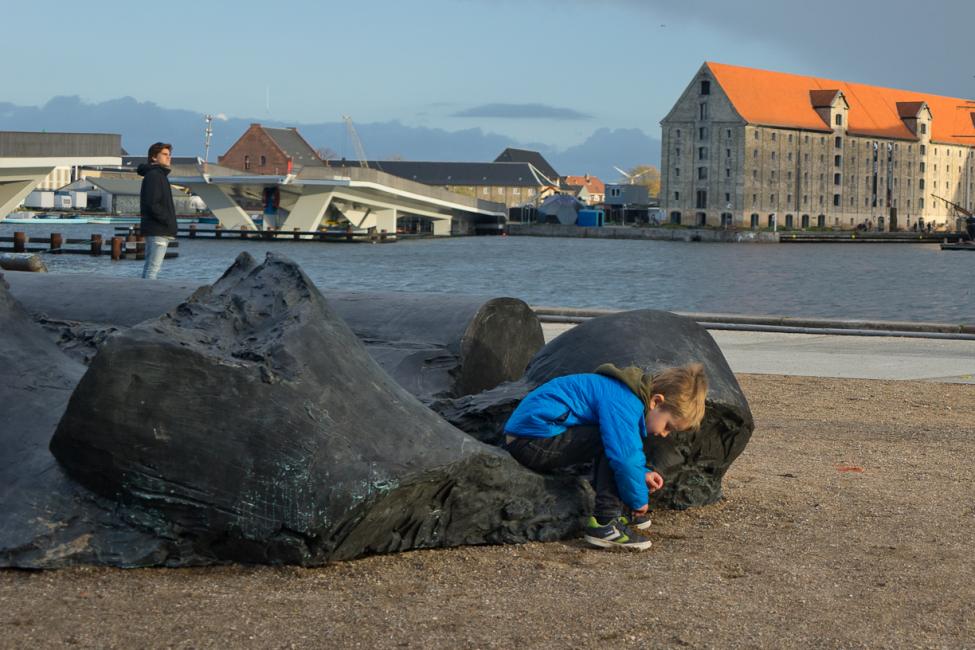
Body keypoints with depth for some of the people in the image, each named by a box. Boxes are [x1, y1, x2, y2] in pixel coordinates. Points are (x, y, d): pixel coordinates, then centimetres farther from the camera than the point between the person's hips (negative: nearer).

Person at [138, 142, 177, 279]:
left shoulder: (160, 175, 20)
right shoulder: (153, 175, -11)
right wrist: (169, 221, -16)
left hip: (159, 231, 10)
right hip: (158, 231, -10)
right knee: (153, 268, -12)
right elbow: (152, 205, -20)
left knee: (150, 267, 12)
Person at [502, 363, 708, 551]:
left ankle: (612, 513, 19)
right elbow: (624, 456, -29)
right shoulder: (623, 402, -19)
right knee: (615, 440, -18)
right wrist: (639, 500, -14)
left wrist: (643, 473, 16)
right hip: (532, 441, -11)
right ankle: (604, 523, -18)